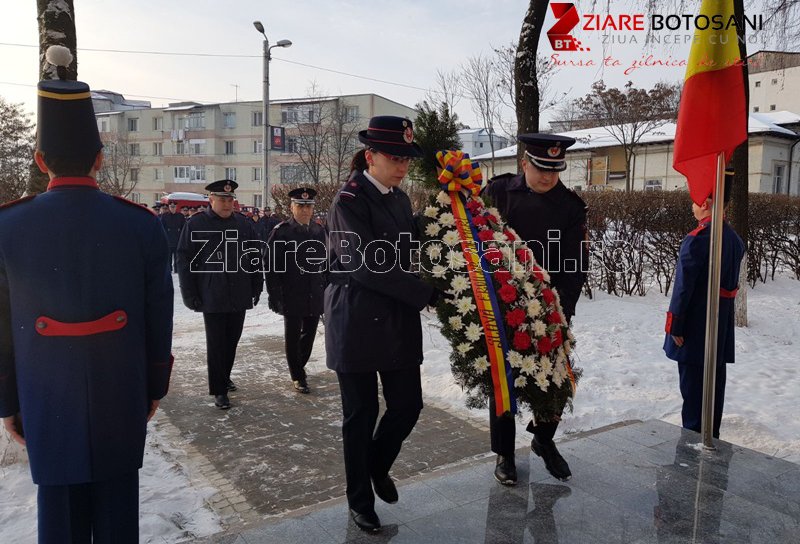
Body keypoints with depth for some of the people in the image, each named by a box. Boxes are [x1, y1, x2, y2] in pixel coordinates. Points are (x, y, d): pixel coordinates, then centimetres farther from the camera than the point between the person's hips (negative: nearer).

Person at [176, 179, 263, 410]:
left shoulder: (244, 223, 5)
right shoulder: (196, 224, -4)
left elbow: (256, 257, 10)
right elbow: (184, 261, -3)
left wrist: (256, 288, 7)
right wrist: (190, 295, -7)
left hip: (240, 297, 4)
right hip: (212, 298, -3)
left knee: (232, 341, 15)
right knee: (216, 344, 3)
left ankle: (225, 376, 36)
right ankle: (219, 390, 14)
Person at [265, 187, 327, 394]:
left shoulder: (319, 231, 7)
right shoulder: (281, 232, -5)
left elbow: (325, 262, 11)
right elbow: (272, 266, -7)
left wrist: (327, 290, 7)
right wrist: (275, 295, -10)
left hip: (315, 296, 4)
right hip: (292, 297, -4)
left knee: (309, 334, 12)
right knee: (293, 336, 6)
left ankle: (299, 366, 34)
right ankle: (297, 376, 19)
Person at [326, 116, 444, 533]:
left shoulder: (400, 199, 11)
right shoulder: (349, 200, -13)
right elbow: (368, 264, -21)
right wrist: (428, 295, -20)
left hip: (399, 319, 7)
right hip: (359, 322, -6)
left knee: (407, 405, 8)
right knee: (361, 413, 6)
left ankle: (378, 466, 39)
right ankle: (360, 500, 28)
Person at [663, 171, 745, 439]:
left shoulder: (696, 240, -19)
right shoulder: (735, 239, 6)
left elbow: (683, 288, -18)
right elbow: (731, 284, 13)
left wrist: (674, 327, -12)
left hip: (696, 330, -8)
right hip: (722, 331, 8)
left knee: (693, 389, 2)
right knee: (715, 385, 16)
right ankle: (712, 439, 27)